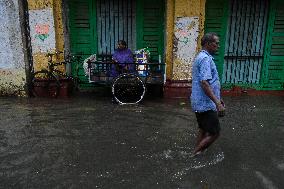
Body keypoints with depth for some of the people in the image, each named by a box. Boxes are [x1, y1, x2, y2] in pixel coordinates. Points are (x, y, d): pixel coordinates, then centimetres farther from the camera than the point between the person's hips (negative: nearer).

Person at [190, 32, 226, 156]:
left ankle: (197, 155, 30)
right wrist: (218, 103, -29)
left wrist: (217, 99, 25)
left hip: (200, 103, 11)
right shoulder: (206, 59, -18)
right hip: (205, 104, -10)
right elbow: (204, 83, -28)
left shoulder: (201, 57, 16)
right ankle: (196, 154, 8)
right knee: (214, 133, 0)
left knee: (203, 130, 20)